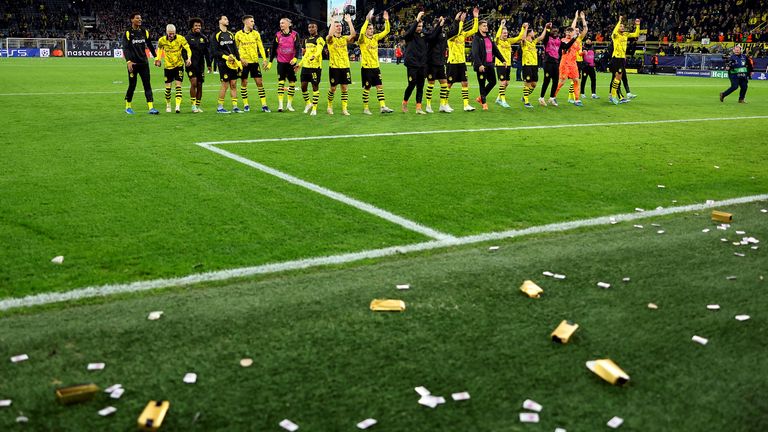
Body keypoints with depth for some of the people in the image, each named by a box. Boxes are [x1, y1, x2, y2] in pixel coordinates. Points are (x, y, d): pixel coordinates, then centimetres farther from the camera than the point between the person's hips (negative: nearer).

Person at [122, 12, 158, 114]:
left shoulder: (144, 32, 10)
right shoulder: (128, 33, -5)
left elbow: (150, 45, 19)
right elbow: (125, 48, -11)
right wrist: (128, 61, -23)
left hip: (144, 63, 4)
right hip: (133, 64, -4)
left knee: (147, 85, -4)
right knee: (132, 85, 4)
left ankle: (151, 107, -8)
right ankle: (128, 107, 21)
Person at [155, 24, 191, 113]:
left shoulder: (181, 39, -12)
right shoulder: (162, 40, -5)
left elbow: (188, 49, -10)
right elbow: (159, 49, 13)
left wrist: (189, 58, -27)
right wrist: (158, 59, 2)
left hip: (179, 65, -2)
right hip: (168, 66, 2)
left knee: (178, 85, -11)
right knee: (168, 87, 4)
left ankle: (178, 106, -16)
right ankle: (168, 104, 23)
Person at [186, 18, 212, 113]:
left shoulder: (204, 38, 11)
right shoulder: (188, 38, -1)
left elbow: (207, 52, 14)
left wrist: (209, 64, 11)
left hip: (200, 65, 4)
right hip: (191, 65, -4)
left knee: (199, 85, 6)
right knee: (194, 83, -16)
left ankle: (198, 106, 14)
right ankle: (193, 106, -10)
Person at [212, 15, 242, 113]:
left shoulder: (231, 34, 16)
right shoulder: (217, 35, -4)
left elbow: (235, 49, 17)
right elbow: (215, 51, -9)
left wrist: (238, 61, 9)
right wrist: (226, 57, -19)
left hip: (233, 63, 6)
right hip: (223, 64, -6)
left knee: (233, 84, 5)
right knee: (225, 84, -6)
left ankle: (235, 106, 11)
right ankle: (220, 107, 3)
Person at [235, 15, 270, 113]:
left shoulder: (256, 33, 7)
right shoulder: (238, 34, 0)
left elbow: (260, 47, 7)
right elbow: (236, 49, 5)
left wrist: (264, 59, -1)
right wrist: (240, 58, -7)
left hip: (254, 61, 2)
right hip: (244, 62, -2)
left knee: (259, 82, -2)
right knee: (244, 83, 3)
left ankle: (264, 105, 1)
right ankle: (246, 104, 13)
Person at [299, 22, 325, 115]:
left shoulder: (319, 39, -5)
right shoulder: (307, 40, 19)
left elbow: (319, 51, -22)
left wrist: (314, 56, -42)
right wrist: (300, 64, 26)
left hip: (315, 66, -7)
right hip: (306, 66, 7)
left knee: (315, 87, -1)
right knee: (303, 86, 4)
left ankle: (314, 108, 7)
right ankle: (308, 103, 25)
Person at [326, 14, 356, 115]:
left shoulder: (345, 38, 10)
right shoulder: (331, 39, 0)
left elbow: (353, 34, -9)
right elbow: (330, 34, -25)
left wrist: (349, 22, -14)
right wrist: (333, 21, -23)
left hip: (345, 66, 3)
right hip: (334, 67, -3)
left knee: (345, 88, 1)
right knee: (333, 88, 2)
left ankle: (344, 109, 6)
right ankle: (330, 106, 20)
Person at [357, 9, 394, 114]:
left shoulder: (376, 37, 10)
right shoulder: (363, 39, -7)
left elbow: (386, 31, 7)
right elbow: (362, 32, -29)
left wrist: (386, 20, -7)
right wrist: (367, 20, -31)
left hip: (376, 66, 5)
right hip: (366, 67, -5)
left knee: (380, 86, 0)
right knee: (367, 88, 1)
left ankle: (382, 107, -1)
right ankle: (365, 108, 11)